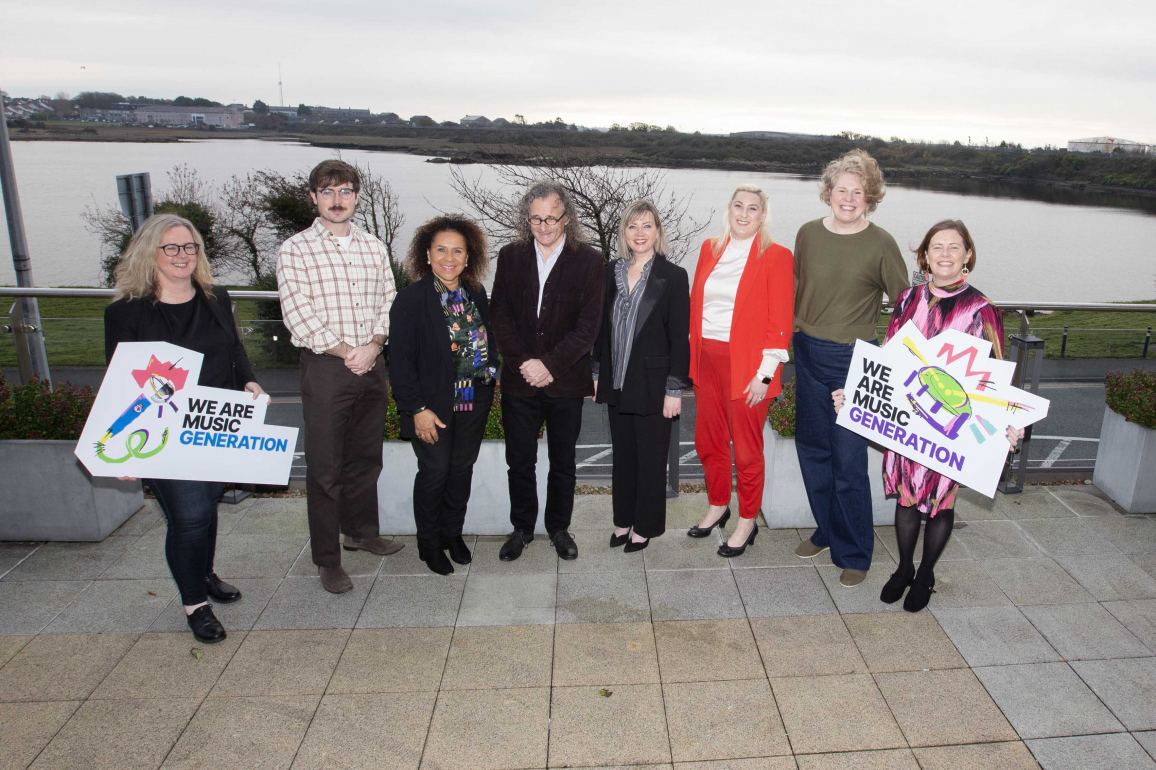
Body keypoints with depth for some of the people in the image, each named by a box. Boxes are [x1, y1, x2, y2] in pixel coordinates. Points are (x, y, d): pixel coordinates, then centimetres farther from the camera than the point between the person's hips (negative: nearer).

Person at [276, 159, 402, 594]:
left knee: (366, 456, 16)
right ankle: (327, 558, 13)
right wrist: (347, 352, -12)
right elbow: (298, 316, -10)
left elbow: (389, 302, 8)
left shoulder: (373, 247, 12)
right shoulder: (295, 251, -3)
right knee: (324, 466, 1)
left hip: (371, 365, 5)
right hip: (325, 367, -4)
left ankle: (361, 530, 36)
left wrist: (372, 346, -9)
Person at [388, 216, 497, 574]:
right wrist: (417, 409, -17)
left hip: (473, 405, 5)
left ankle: (453, 534, 34)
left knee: (462, 469, 14)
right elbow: (400, 359, -13)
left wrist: (490, 376, 4)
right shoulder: (411, 298, -11)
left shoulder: (477, 295, 5)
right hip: (433, 406, -5)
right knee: (434, 471, 5)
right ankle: (429, 544, 24)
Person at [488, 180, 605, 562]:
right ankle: (522, 527, 30)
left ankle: (559, 527, 31)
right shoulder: (510, 256, 3)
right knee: (519, 461, 11)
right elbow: (499, 316, 0)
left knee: (563, 462, 12)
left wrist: (549, 364, -16)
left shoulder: (589, 260, -4)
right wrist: (522, 362, -12)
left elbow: (588, 325, -9)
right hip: (519, 379, 2)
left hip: (566, 382, -1)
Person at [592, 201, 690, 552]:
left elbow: (679, 338, -9)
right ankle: (623, 520, 30)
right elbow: (604, 326, 11)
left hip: (652, 384, -4)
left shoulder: (672, 276, -8)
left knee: (650, 457, 7)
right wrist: (598, 373, 9)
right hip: (617, 382, 5)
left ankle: (645, 526, 23)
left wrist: (674, 389, -12)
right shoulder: (613, 272, 6)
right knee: (623, 454, 15)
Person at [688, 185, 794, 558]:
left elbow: (779, 322, -10)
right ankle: (718, 506, 37)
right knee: (708, 441, 16)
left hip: (745, 366, -5)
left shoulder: (776, 257, -6)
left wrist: (765, 373, -14)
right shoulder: (710, 249, 9)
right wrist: (692, 354, 8)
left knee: (747, 448, 5)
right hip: (706, 359, 5)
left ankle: (747, 521, 23)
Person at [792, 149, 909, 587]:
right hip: (808, 354, 5)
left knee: (849, 460, -2)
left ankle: (854, 554, 16)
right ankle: (827, 532, 34)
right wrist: (794, 332, 12)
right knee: (812, 448, 14)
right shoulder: (809, 234, 3)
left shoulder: (881, 244, -8)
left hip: (853, 359, -5)